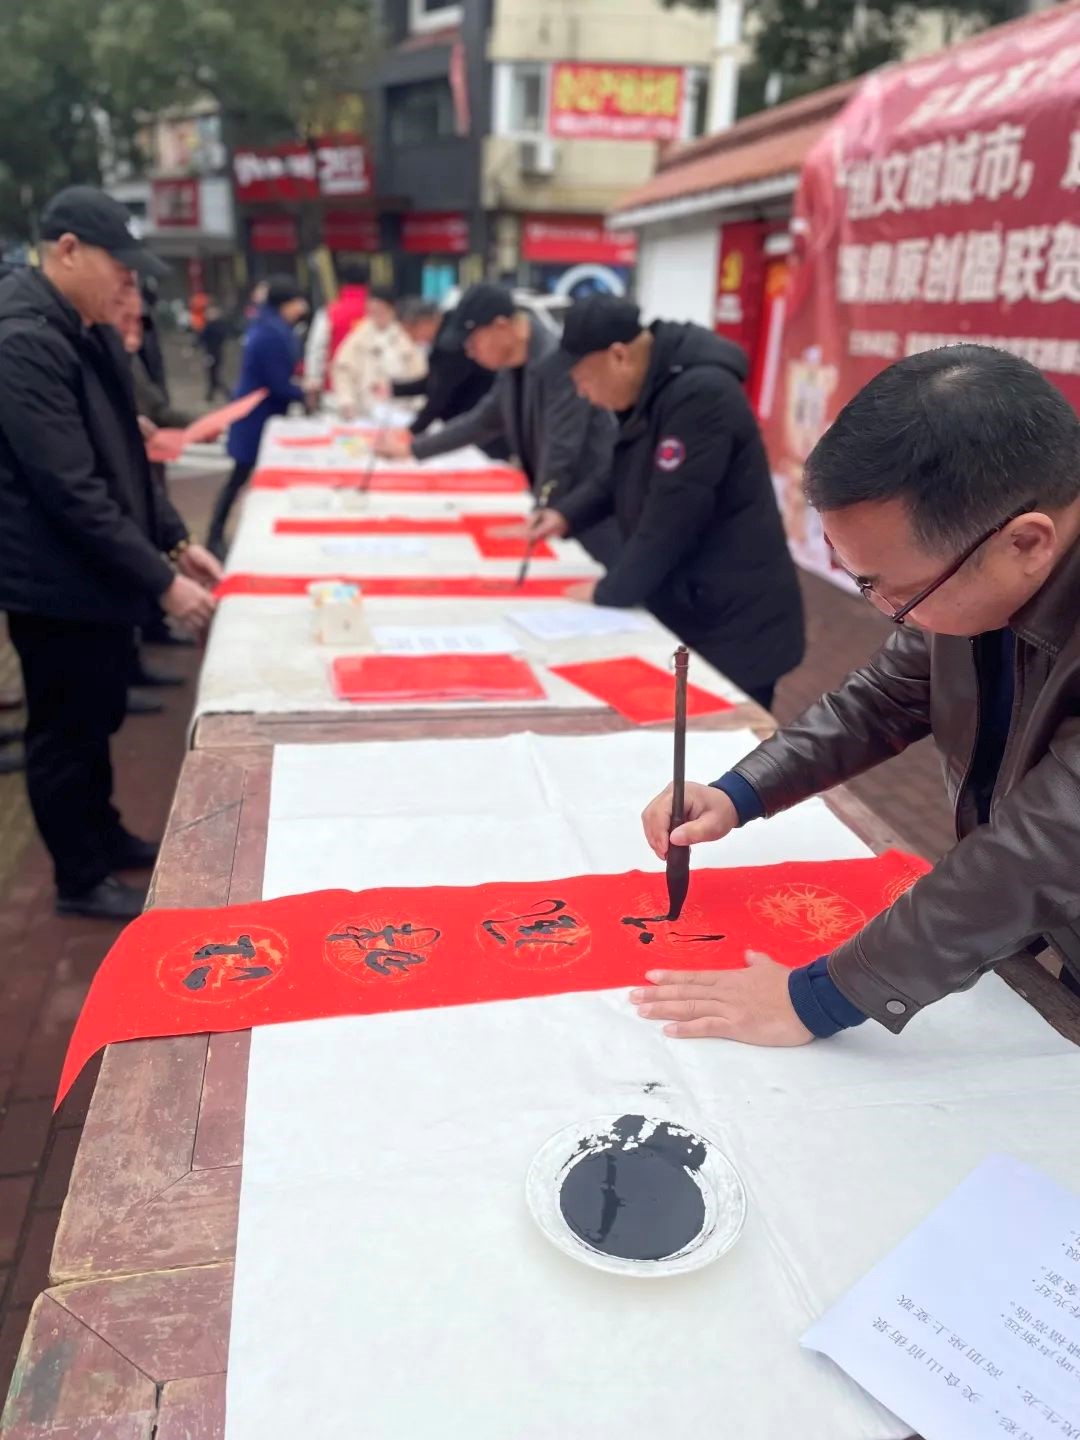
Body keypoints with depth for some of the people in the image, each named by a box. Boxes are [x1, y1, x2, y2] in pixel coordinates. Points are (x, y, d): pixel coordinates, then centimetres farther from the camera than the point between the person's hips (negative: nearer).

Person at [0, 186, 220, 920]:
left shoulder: (90, 332, 10)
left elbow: (125, 455, 17)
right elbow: (72, 491, -26)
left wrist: (175, 539, 9)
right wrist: (161, 581, -24)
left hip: (97, 573, 9)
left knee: (98, 718, 21)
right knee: (66, 731, 6)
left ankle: (104, 836, 39)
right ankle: (82, 879, 22)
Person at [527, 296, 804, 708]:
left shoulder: (700, 394, -23)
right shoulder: (653, 389, 7)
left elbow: (671, 516, -25)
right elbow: (625, 473, 23)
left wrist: (609, 591, -14)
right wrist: (569, 512, 7)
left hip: (733, 624, -9)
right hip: (687, 610, 9)